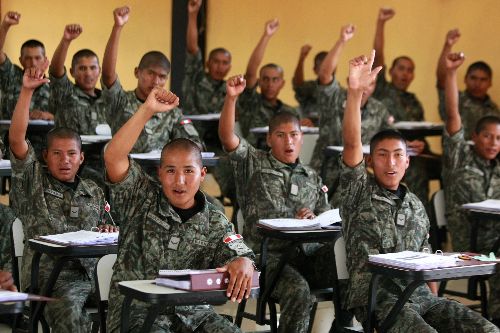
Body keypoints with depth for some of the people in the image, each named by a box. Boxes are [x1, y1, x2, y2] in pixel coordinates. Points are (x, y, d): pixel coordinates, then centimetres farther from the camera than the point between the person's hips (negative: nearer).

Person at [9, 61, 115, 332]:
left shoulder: (94, 193, 25)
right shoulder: (33, 180, 14)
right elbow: (16, 138, 1)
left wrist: (108, 234, 2)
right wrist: (26, 91, -6)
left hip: (86, 272, 3)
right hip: (46, 274, -3)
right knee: (67, 309, -38)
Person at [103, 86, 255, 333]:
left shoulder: (215, 224, 10)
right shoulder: (141, 199, 5)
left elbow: (240, 255, -3)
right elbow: (113, 157, -9)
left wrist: (243, 264, -30)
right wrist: (147, 110, -16)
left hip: (190, 311, 3)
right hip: (136, 310, -3)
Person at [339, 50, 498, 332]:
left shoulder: (416, 206, 22)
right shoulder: (359, 192, 7)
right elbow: (352, 143, -10)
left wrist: (435, 301, 8)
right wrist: (355, 91, -23)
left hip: (419, 296, 5)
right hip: (376, 296, -5)